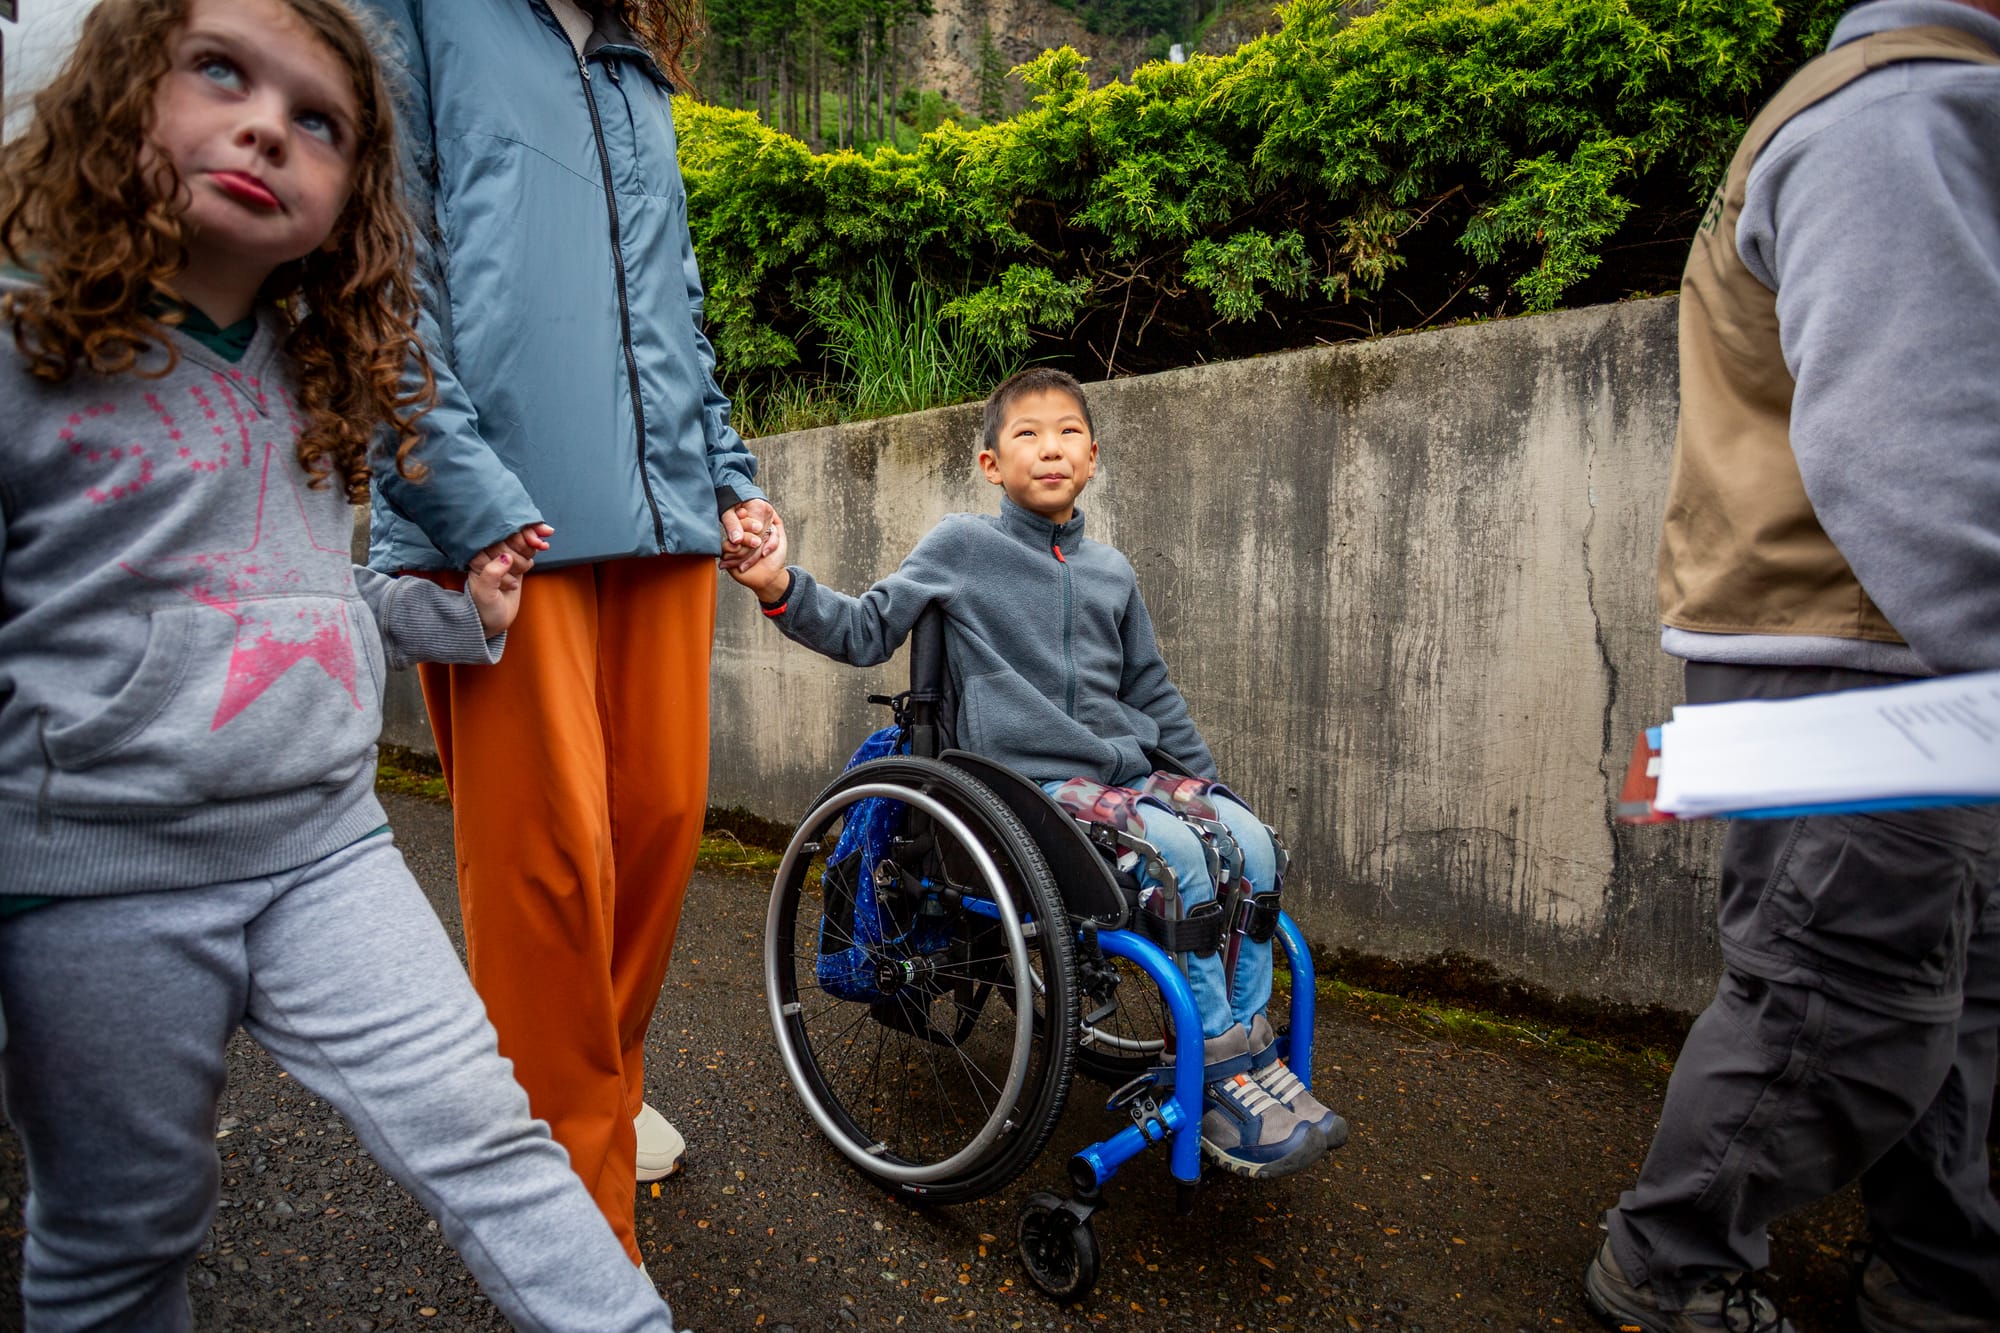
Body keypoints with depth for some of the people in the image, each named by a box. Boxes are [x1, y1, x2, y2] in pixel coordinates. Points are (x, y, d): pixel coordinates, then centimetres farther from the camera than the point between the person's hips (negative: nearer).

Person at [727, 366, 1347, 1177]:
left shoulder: (1112, 571, 15)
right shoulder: (963, 546, 2)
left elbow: (1151, 692, 21)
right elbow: (866, 631, 0)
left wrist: (1210, 785, 19)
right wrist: (783, 589, -17)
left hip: (1127, 771, 6)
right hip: (1029, 783, -5)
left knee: (1249, 841, -16)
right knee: (1180, 856, -26)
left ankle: (1256, 1065, -2)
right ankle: (1226, 1084, -11)